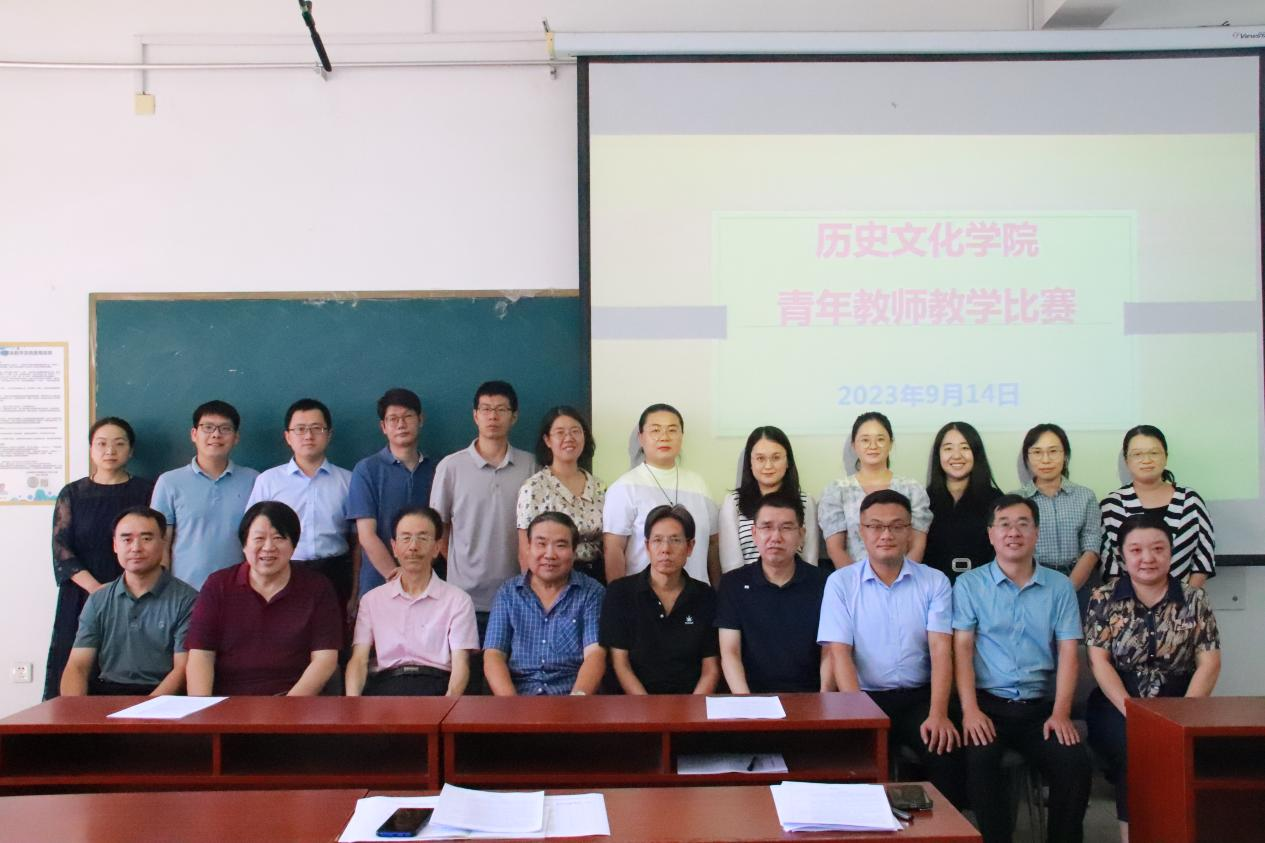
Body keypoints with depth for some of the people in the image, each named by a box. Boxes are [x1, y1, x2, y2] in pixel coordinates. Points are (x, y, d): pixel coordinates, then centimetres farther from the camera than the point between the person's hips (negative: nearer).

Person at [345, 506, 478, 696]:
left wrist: (450, 698, -20)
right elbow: (358, 660, 9)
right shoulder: (372, 600, 19)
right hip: (385, 685, 2)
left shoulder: (457, 600, 12)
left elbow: (460, 663, 2)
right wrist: (352, 700, -13)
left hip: (434, 687, -2)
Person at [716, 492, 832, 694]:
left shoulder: (823, 583, 5)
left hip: (807, 698, 1)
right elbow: (729, 654, -1)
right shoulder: (733, 583, 5)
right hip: (752, 695, -1)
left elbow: (829, 653, 2)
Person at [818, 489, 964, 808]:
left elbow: (940, 650, -3)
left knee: (947, 752, -25)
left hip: (918, 697, 1)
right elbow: (839, 654, -6)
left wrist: (938, 714, -18)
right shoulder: (840, 582, 3)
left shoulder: (934, 582, 6)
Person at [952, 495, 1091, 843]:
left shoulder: (1059, 586, 10)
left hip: (1041, 704, 2)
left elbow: (1068, 653, 5)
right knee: (979, 759, -29)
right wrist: (970, 709, -15)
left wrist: (1060, 713, -9)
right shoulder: (969, 584, 5)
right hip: (989, 702, -2)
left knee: (1075, 762, -22)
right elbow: (962, 648, -2)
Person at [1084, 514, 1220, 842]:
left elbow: (1209, 664, 1)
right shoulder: (1104, 599, 4)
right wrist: (1130, 710, -16)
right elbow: (1099, 661, -2)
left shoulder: (1194, 600, 7)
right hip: (1118, 705, -1)